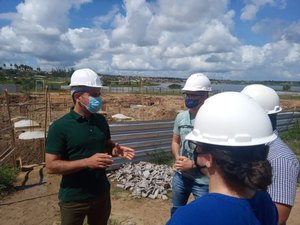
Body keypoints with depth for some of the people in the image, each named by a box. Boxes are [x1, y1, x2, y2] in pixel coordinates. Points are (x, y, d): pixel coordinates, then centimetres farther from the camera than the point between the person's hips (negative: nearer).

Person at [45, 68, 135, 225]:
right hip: (74, 199, -4)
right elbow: (51, 166, -18)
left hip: (102, 193, 5)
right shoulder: (60, 126, -17)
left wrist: (116, 150, -11)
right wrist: (87, 162, -28)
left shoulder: (101, 121, -1)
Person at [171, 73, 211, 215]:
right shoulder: (181, 116, -1)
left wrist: (192, 164, -20)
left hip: (203, 181, -6)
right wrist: (177, 157, -9)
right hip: (180, 176, 6)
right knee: (176, 212, 26)